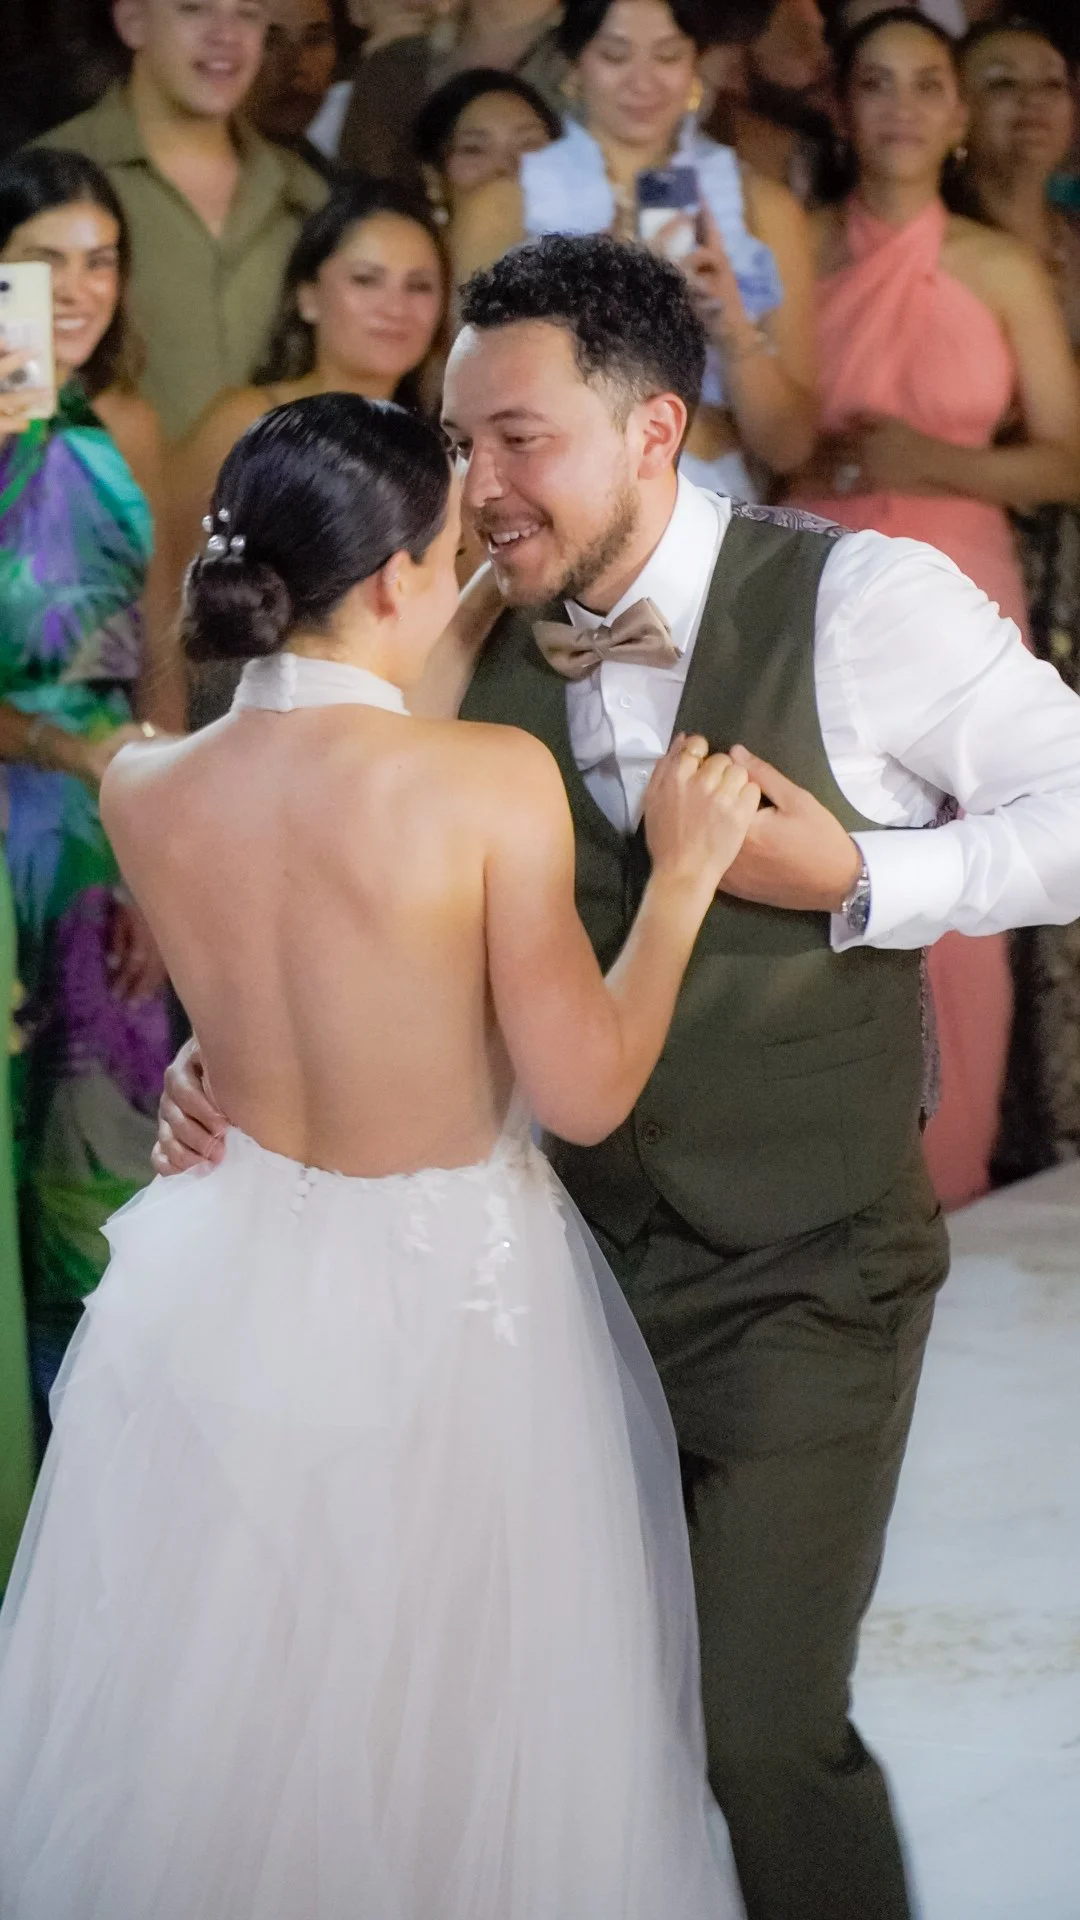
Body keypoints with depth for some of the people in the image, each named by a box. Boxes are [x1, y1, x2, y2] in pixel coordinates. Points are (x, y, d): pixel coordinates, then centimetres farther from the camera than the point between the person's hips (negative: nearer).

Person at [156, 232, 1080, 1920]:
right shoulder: (479, 660, 0)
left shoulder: (863, 603, -14)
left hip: (804, 1274, -4)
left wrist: (852, 879, -20)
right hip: (580, 1252, 5)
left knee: (767, 1731, -5)